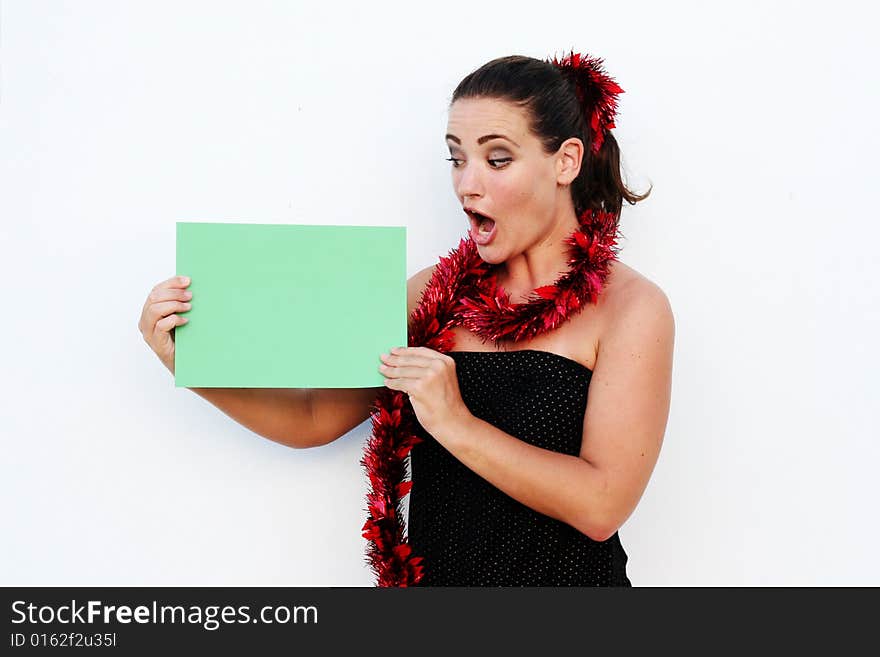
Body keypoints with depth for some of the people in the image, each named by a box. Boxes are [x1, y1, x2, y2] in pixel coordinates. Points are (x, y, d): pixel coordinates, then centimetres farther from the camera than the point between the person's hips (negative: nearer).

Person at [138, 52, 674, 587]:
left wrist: (455, 424, -23)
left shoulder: (630, 306, -10)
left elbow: (601, 506, -18)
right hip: (430, 574, 4)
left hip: (562, 578, -3)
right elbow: (314, 419, 2)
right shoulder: (436, 291, 2)